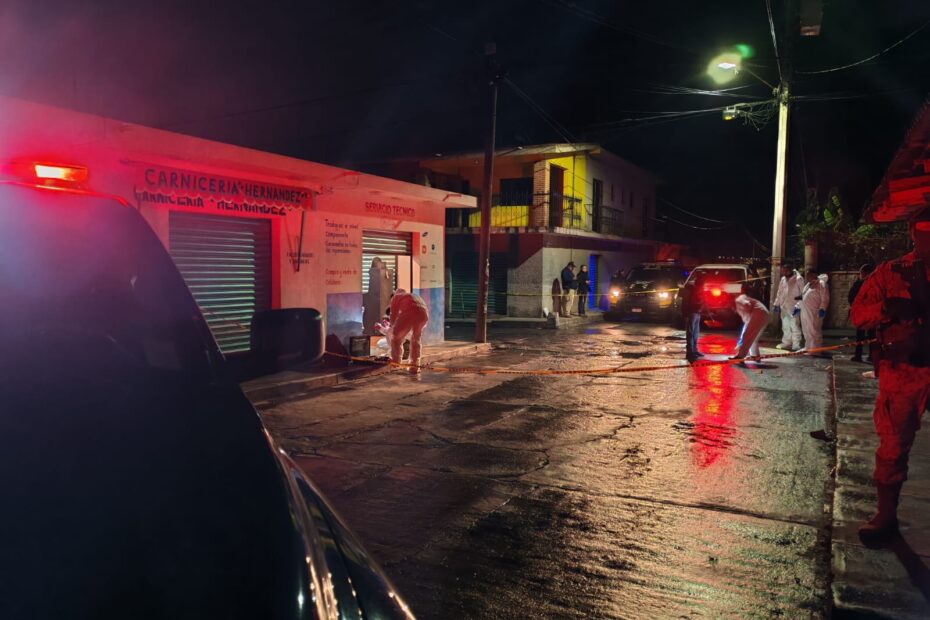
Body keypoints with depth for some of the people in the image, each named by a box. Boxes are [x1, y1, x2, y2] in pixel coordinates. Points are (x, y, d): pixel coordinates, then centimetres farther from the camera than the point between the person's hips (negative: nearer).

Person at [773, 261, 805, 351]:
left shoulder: (798, 279, -8)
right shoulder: (783, 279, 14)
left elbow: (803, 292, -10)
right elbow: (779, 292, 20)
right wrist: (776, 304, 18)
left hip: (794, 307, -7)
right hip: (784, 307, 7)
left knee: (795, 326, -5)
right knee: (785, 326, 15)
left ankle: (796, 345, 0)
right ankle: (786, 342, 25)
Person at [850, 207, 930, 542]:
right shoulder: (890, 273, 3)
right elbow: (858, 314, 1)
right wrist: (888, 308, -18)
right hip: (902, 368, -1)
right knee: (893, 445, 3)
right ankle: (886, 515, 15)